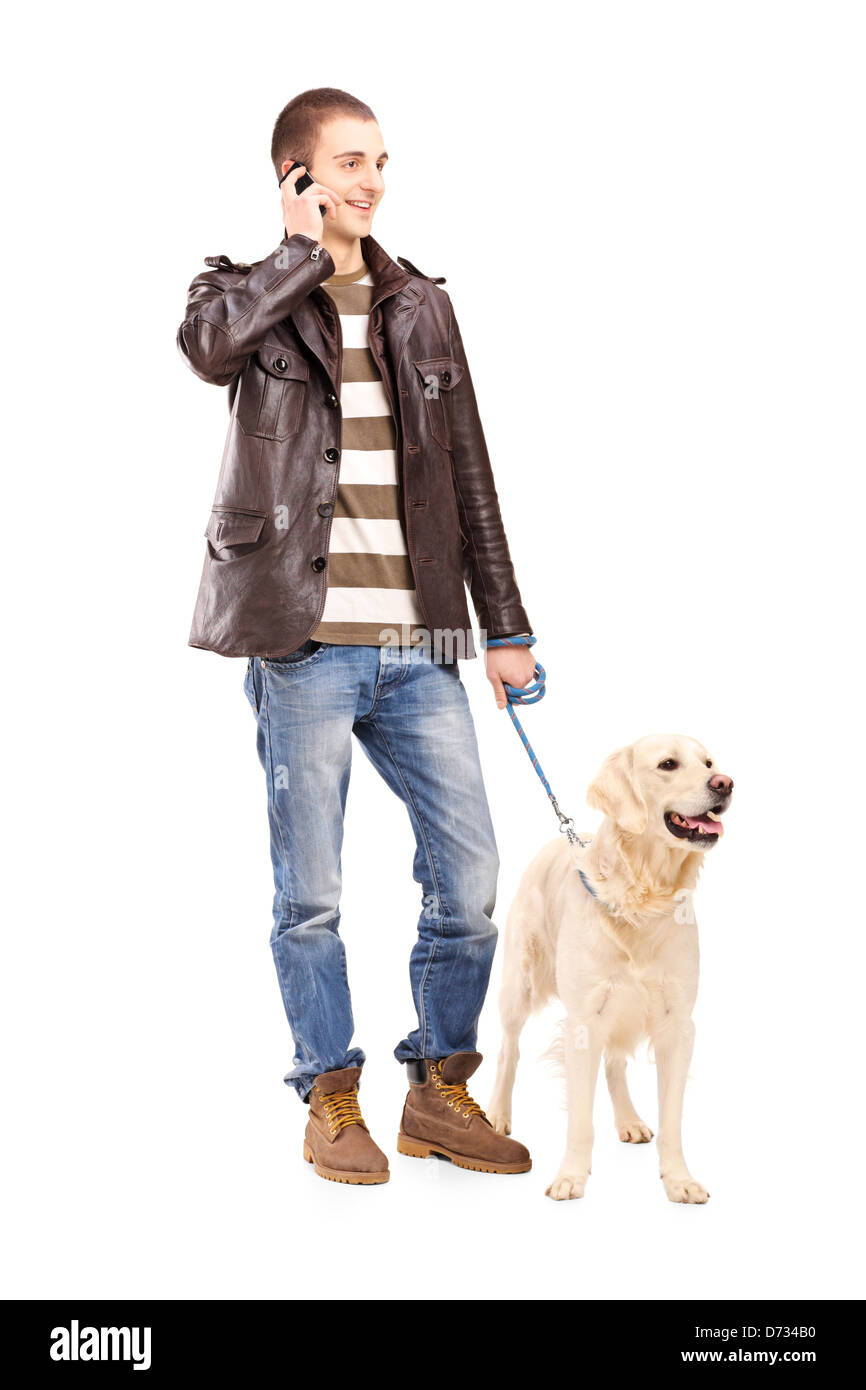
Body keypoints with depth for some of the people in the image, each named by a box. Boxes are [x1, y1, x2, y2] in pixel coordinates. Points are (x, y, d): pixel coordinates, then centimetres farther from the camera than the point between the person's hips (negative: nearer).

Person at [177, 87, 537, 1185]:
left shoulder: (421, 307, 15)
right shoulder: (248, 295, 3)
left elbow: (468, 475, 16)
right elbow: (209, 344, -24)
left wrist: (505, 625, 12)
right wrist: (308, 248, -11)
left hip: (418, 645, 4)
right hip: (305, 643, -4)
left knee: (468, 877, 4)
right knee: (311, 895, 4)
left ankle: (440, 1092, 22)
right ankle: (331, 1101, 21)